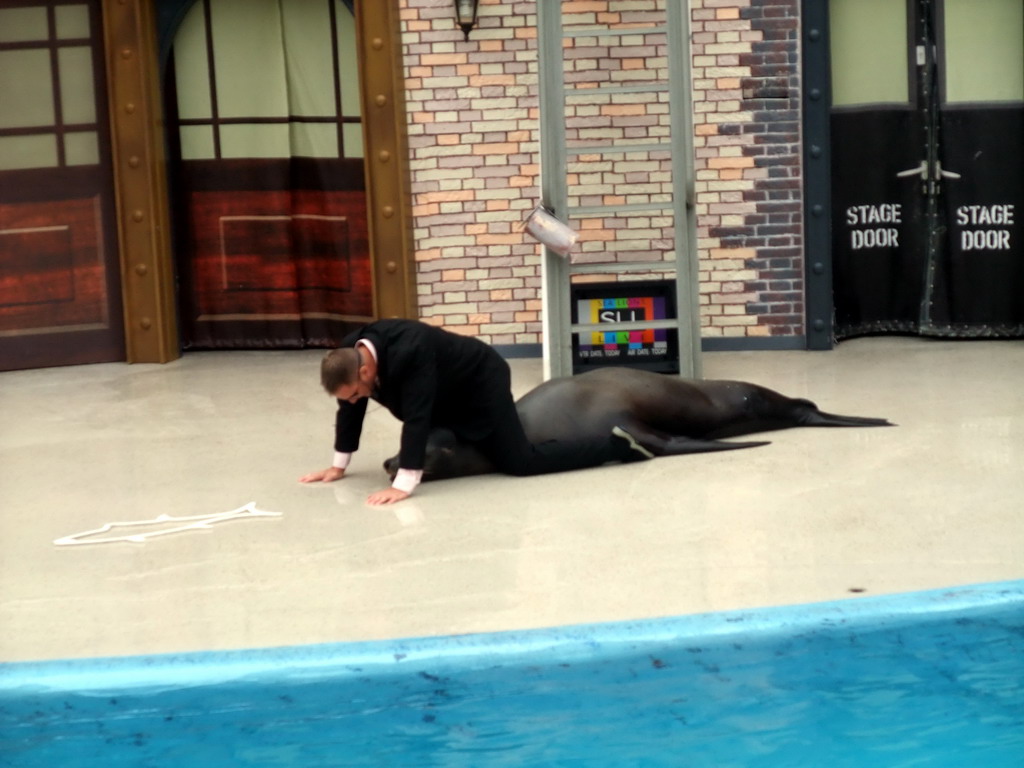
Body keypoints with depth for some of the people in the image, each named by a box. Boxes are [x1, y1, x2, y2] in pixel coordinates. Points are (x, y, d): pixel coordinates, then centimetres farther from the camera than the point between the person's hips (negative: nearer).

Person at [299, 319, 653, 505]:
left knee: (520, 462, -14)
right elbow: (350, 411, -3)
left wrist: (403, 485, -47)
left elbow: (417, 417, -45)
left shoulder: (409, 353, -42)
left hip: (481, 382, -8)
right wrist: (338, 466, 0)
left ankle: (616, 445, -1)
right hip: (451, 398, 8)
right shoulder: (350, 354, -18)